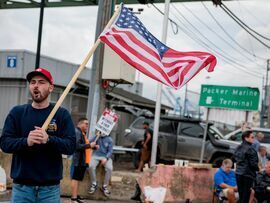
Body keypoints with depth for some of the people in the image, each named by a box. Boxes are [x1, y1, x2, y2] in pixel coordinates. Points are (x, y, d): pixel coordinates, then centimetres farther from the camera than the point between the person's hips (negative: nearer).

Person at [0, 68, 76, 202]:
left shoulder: (62, 114, 1)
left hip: (50, 187, -1)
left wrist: (49, 139, -24)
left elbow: (71, 146, -6)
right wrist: (26, 141, -22)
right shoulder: (17, 112, 6)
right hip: (21, 186, 1)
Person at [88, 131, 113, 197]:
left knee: (109, 168, -29)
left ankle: (105, 186, -11)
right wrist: (97, 135, -14)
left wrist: (106, 158, -18)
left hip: (105, 156, 0)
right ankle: (94, 184, -10)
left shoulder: (109, 139, 4)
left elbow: (110, 151, -1)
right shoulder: (97, 136, 8)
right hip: (96, 155, 1)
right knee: (91, 166, -30)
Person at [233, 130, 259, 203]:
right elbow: (253, 163, -17)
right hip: (247, 175, -8)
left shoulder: (238, 148, 9)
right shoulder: (250, 149, -15)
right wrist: (258, 169, 1)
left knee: (241, 196, 15)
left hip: (238, 173, 8)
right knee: (245, 196, -1)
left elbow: (235, 158, 19)